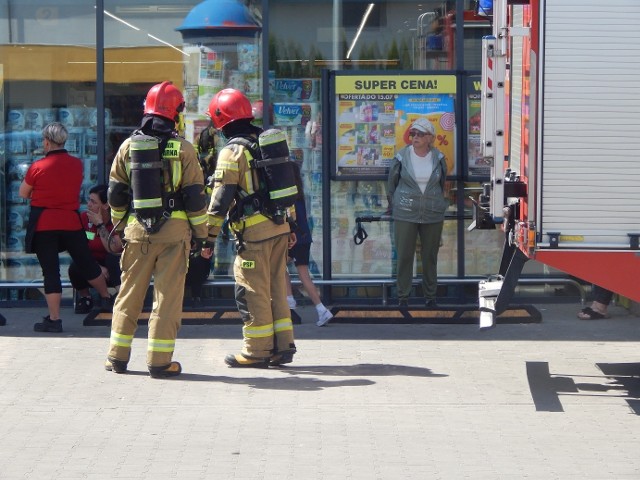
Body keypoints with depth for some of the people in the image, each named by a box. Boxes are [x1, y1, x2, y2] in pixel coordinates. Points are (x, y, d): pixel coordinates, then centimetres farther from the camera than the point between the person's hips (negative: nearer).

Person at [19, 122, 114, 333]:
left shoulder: (38, 167, -10)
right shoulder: (77, 164, 1)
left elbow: (23, 193, 1)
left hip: (43, 224, -3)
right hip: (71, 221, 3)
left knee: (50, 270, 0)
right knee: (86, 263, 18)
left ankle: (54, 319, -1)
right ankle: (106, 298, 36)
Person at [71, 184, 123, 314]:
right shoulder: (83, 218, -7)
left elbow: (113, 250, -28)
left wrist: (100, 224, -27)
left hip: (112, 269, -2)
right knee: (75, 268, -28)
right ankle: (85, 298, 1)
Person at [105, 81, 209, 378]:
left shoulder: (128, 146, 4)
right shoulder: (182, 149, -5)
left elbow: (115, 194, 9)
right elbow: (195, 197, -4)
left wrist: (117, 225, 22)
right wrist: (201, 235, 4)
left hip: (137, 231, 3)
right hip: (174, 230, -3)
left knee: (129, 294, 12)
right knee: (167, 296, 1)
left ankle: (118, 356, 17)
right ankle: (160, 361, 1)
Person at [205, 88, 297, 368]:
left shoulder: (232, 152, -10)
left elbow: (221, 197, -13)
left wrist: (210, 235, -9)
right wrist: (291, 226, 23)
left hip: (253, 232, -7)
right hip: (279, 227, 7)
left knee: (253, 292, 0)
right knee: (276, 287, 14)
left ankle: (256, 351, 4)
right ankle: (283, 346, 16)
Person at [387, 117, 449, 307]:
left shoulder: (438, 158, -1)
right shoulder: (402, 157, -6)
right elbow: (391, 184, 6)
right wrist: (394, 207, 9)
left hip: (433, 215, 1)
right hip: (405, 215, -1)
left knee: (430, 256, 8)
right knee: (404, 256, 0)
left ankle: (430, 296, 19)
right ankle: (403, 296, 9)